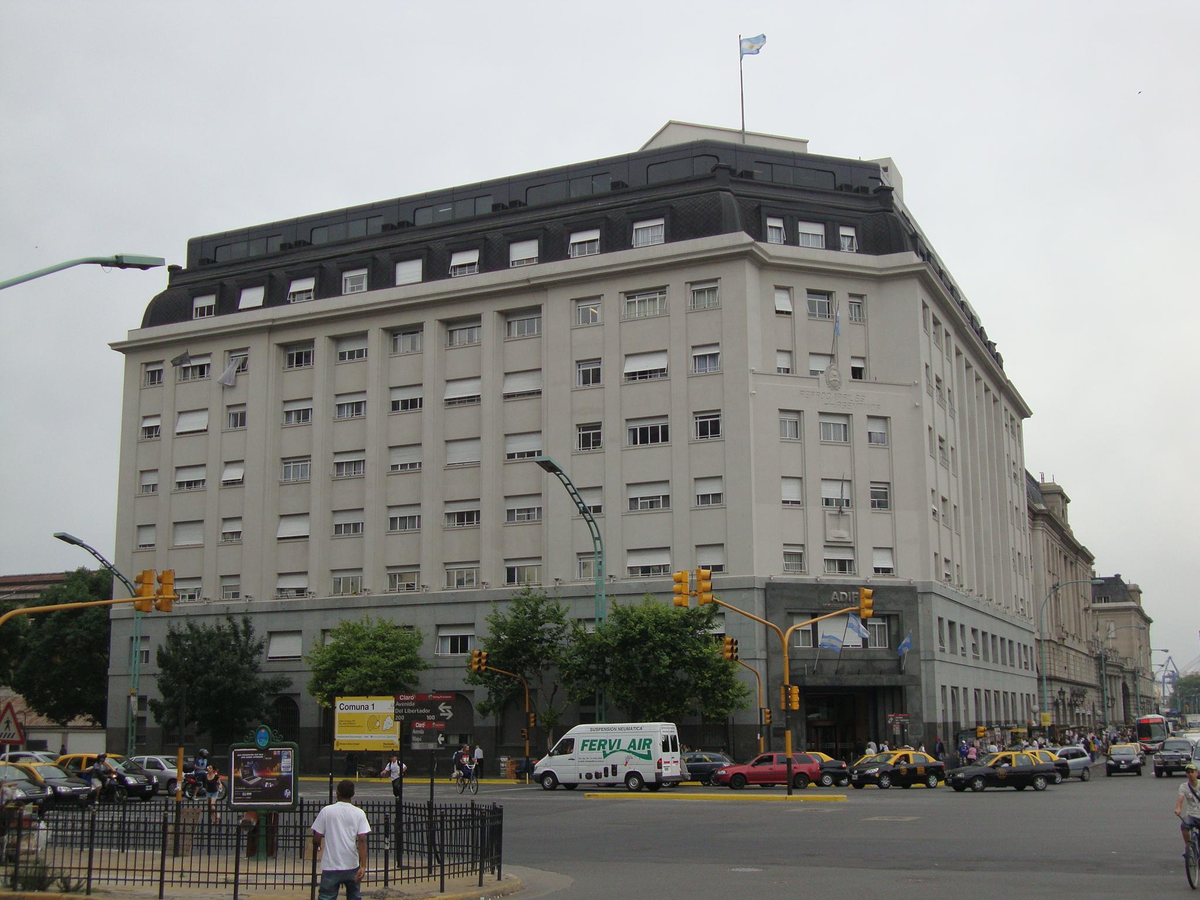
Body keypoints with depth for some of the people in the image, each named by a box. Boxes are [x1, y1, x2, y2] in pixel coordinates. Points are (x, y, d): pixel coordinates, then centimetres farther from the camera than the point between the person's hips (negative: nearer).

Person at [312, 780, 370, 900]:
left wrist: (315, 849, 21)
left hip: (331, 866, -2)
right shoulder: (359, 813, -1)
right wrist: (363, 866, -11)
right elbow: (362, 841, -9)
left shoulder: (326, 811, -3)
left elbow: (317, 839, -2)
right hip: (352, 866, 2)